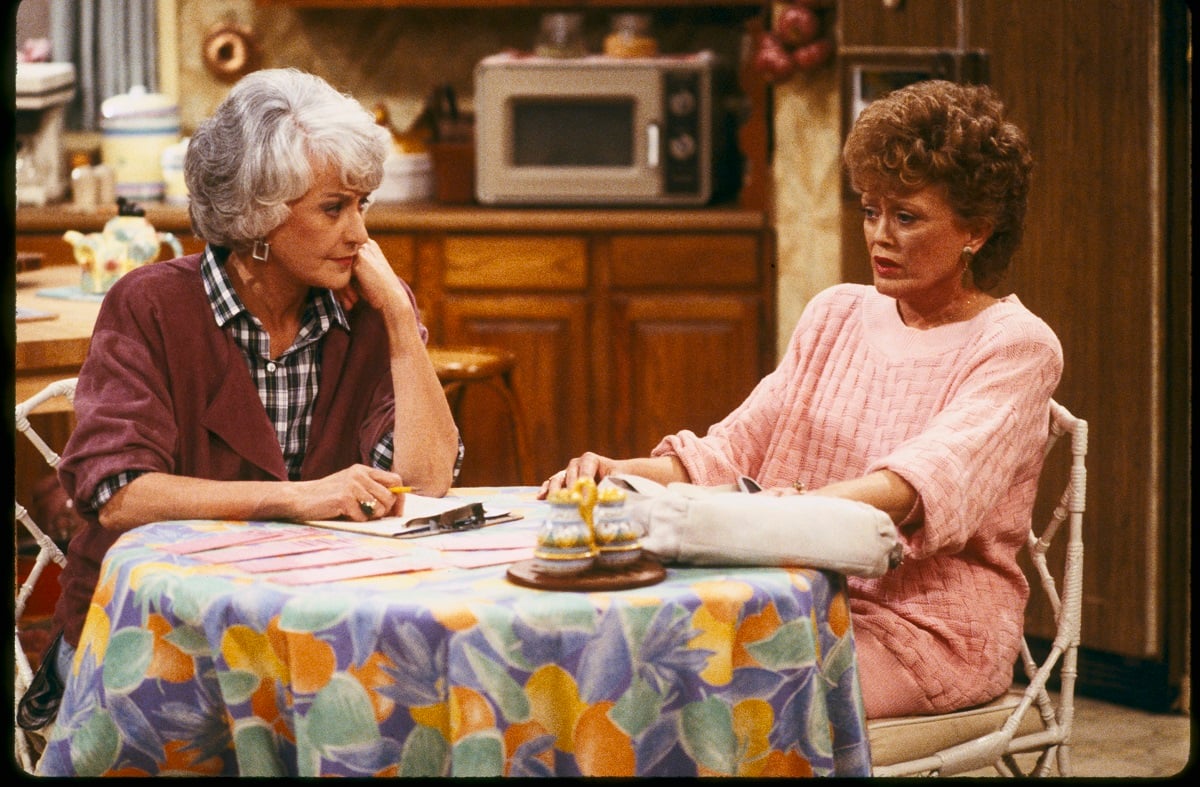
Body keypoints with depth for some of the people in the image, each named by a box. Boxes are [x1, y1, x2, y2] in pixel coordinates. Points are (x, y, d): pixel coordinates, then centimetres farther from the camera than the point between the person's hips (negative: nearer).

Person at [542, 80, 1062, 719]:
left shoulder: (1018, 347, -5)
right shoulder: (836, 315, 17)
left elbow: (925, 485, -23)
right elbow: (734, 447, 11)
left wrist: (783, 509, -41)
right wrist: (621, 474, -10)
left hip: (930, 631, -5)